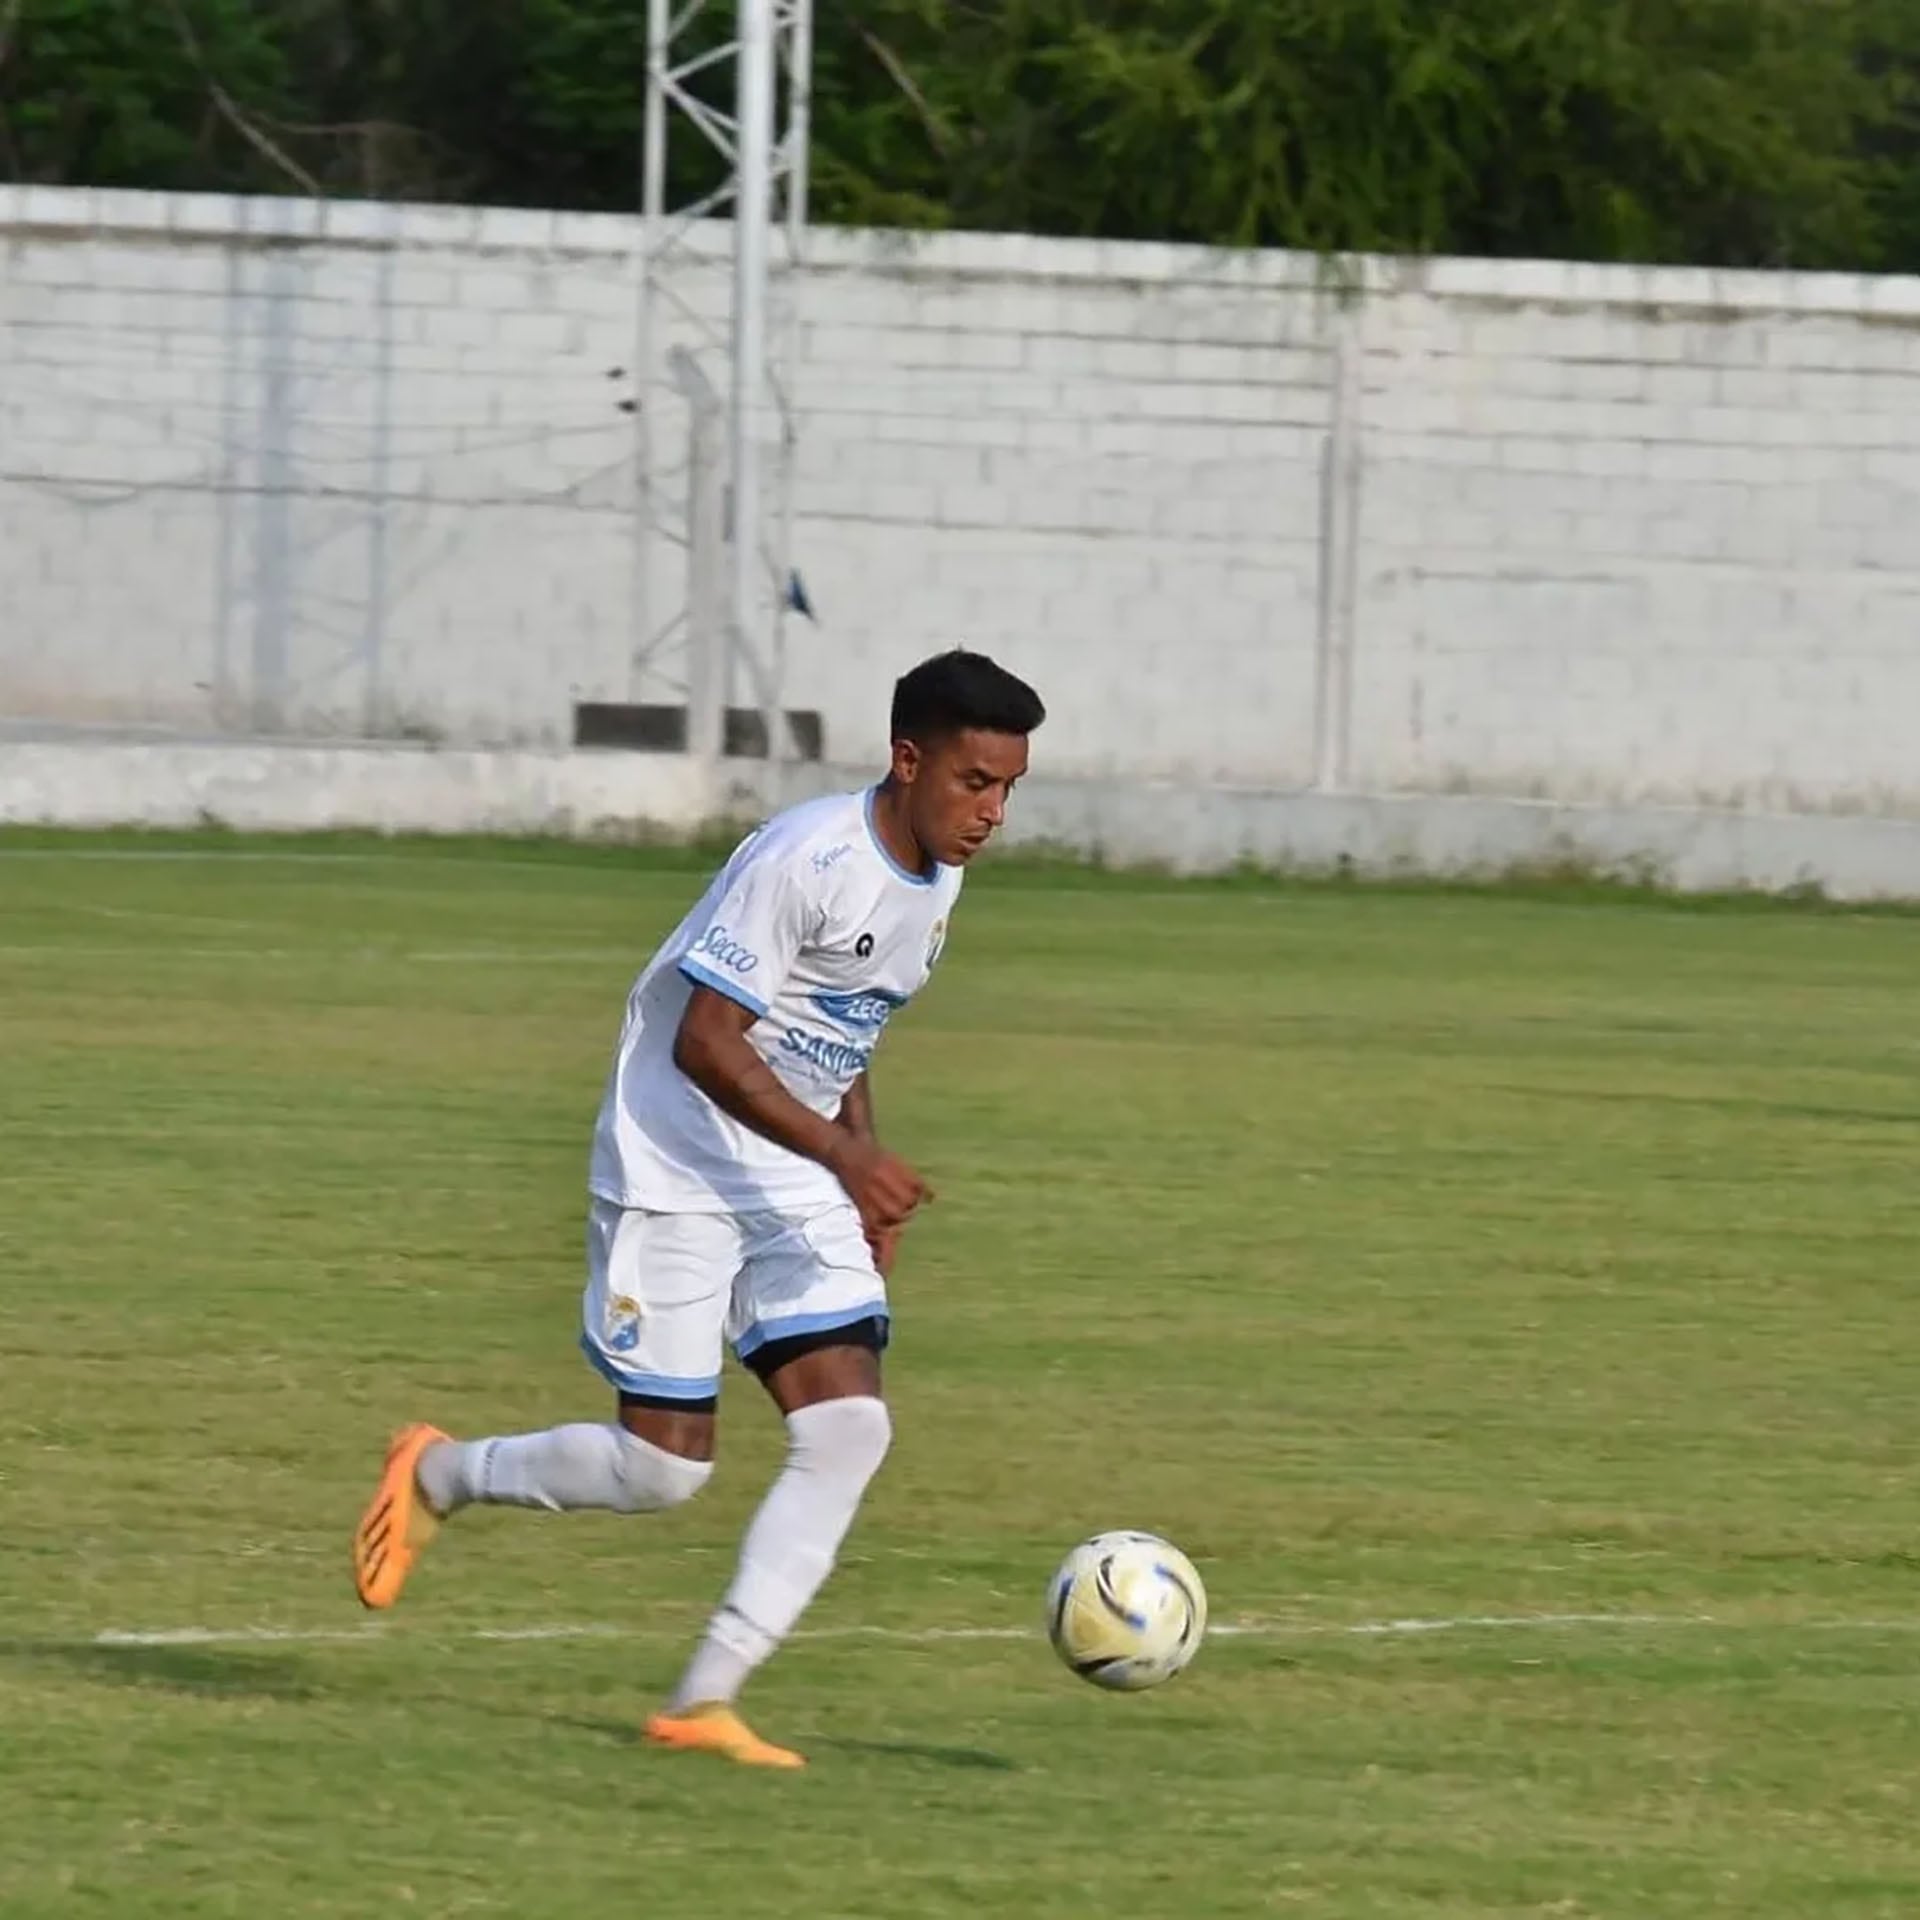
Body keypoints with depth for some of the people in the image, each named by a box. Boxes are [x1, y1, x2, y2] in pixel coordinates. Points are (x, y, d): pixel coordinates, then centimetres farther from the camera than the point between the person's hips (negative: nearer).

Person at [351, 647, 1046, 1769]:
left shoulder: (937, 880, 6)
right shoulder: (810, 860, -22)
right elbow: (703, 1042, -25)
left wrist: (871, 1188, 12)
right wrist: (843, 1152, -31)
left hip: (801, 1189, 8)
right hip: (679, 1174, -8)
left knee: (851, 1431, -9)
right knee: (665, 1468, -5)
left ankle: (705, 1702, -5)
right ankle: (439, 1476, 23)